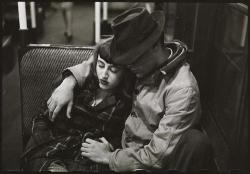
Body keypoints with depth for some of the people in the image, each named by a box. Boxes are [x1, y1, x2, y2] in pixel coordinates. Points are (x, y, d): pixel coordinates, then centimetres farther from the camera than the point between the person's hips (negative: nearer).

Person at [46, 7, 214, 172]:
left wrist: (109, 157, -13)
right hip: (127, 150, 5)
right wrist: (70, 81, -8)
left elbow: (159, 156, -22)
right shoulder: (144, 63, -4)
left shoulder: (183, 90, -24)